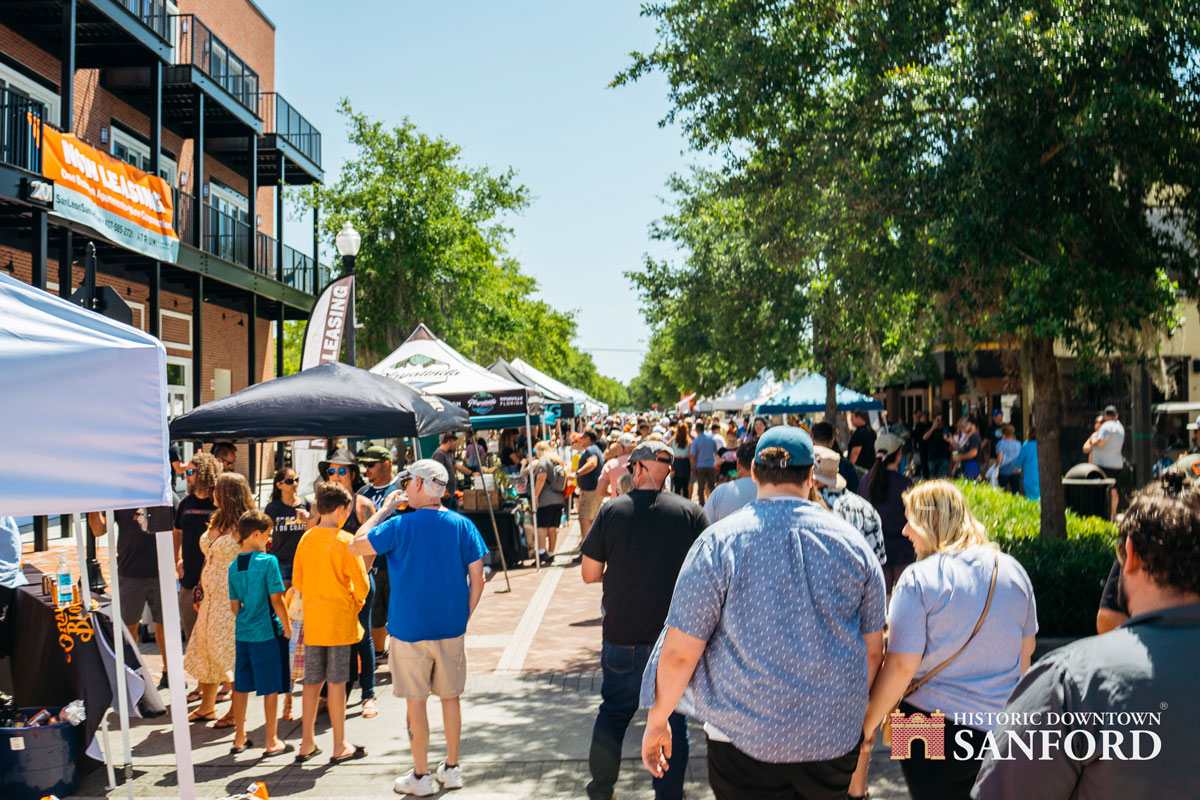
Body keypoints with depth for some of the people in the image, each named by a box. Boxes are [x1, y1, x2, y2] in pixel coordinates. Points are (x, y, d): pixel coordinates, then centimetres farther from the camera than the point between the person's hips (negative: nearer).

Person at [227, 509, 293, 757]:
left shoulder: (234, 566, 4)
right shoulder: (268, 561, -14)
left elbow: (234, 604, 10)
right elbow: (276, 599, -14)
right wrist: (287, 627, -4)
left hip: (242, 632, 6)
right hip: (268, 632, -6)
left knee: (241, 686, 14)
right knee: (271, 688, 4)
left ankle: (240, 739, 25)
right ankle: (271, 742, 11)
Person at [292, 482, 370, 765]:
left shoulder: (306, 539, 4)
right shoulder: (345, 540, -13)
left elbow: (297, 581, 11)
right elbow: (361, 584, -12)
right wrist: (355, 604, 6)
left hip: (312, 621, 5)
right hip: (340, 621, -5)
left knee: (312, 681, 12)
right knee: (336, 682, 1)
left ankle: (307, 744, 19)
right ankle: (340, 747, 9)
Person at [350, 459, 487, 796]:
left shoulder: (399, 525, -11)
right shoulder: (462, 525, -2)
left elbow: (356, 546, -1)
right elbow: (477, 580, -3)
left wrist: (384, 510, 3)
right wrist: (465, 617, 9)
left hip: (410, 628, -3)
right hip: (452, 628, 3)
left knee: (416, 700, 7)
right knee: (451, 697, 15)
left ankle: (421, 776, 16)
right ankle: (451, 769, 25)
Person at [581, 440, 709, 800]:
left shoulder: (612, 510, -7)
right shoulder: (691, 512, -8)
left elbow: (590, 574, -2)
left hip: (621, 635, 1)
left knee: (614, 710, 18)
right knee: (671, 718, 12)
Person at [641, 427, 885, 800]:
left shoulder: (719, 542, -12)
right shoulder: (853, 542, -2)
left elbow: (680, 652, -11)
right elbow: (873, 650, 6)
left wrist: (656, 723, 3)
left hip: (746, 738, -3)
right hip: (836, 739, 3)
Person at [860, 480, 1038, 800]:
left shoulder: (919, 579, -15)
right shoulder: (1012, 570, 3)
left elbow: (902, 665, -17)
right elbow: (1027, 648, 14)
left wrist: (867, 723, -6)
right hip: (1003, 726, 5)